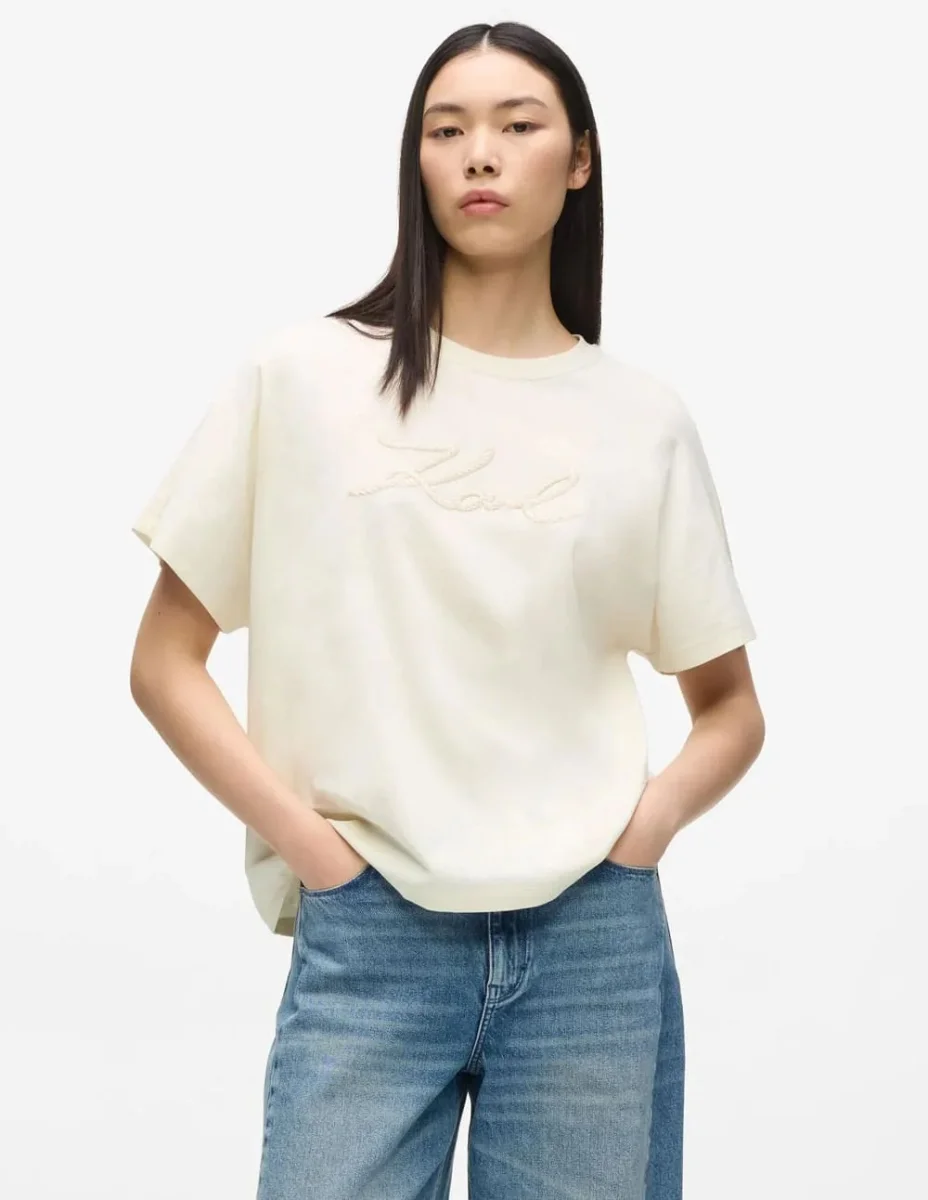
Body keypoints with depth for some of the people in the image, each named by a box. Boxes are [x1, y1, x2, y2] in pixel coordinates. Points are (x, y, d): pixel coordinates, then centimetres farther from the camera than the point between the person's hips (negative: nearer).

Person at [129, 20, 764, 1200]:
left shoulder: (642, 416, 6)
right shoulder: (301, 375, 2)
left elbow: (731, 706, 14)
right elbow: (164, 662, 4)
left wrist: (649, 820, -4)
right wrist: (308, 843, -7)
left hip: (594, 943, 2)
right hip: (367, 942, -1)